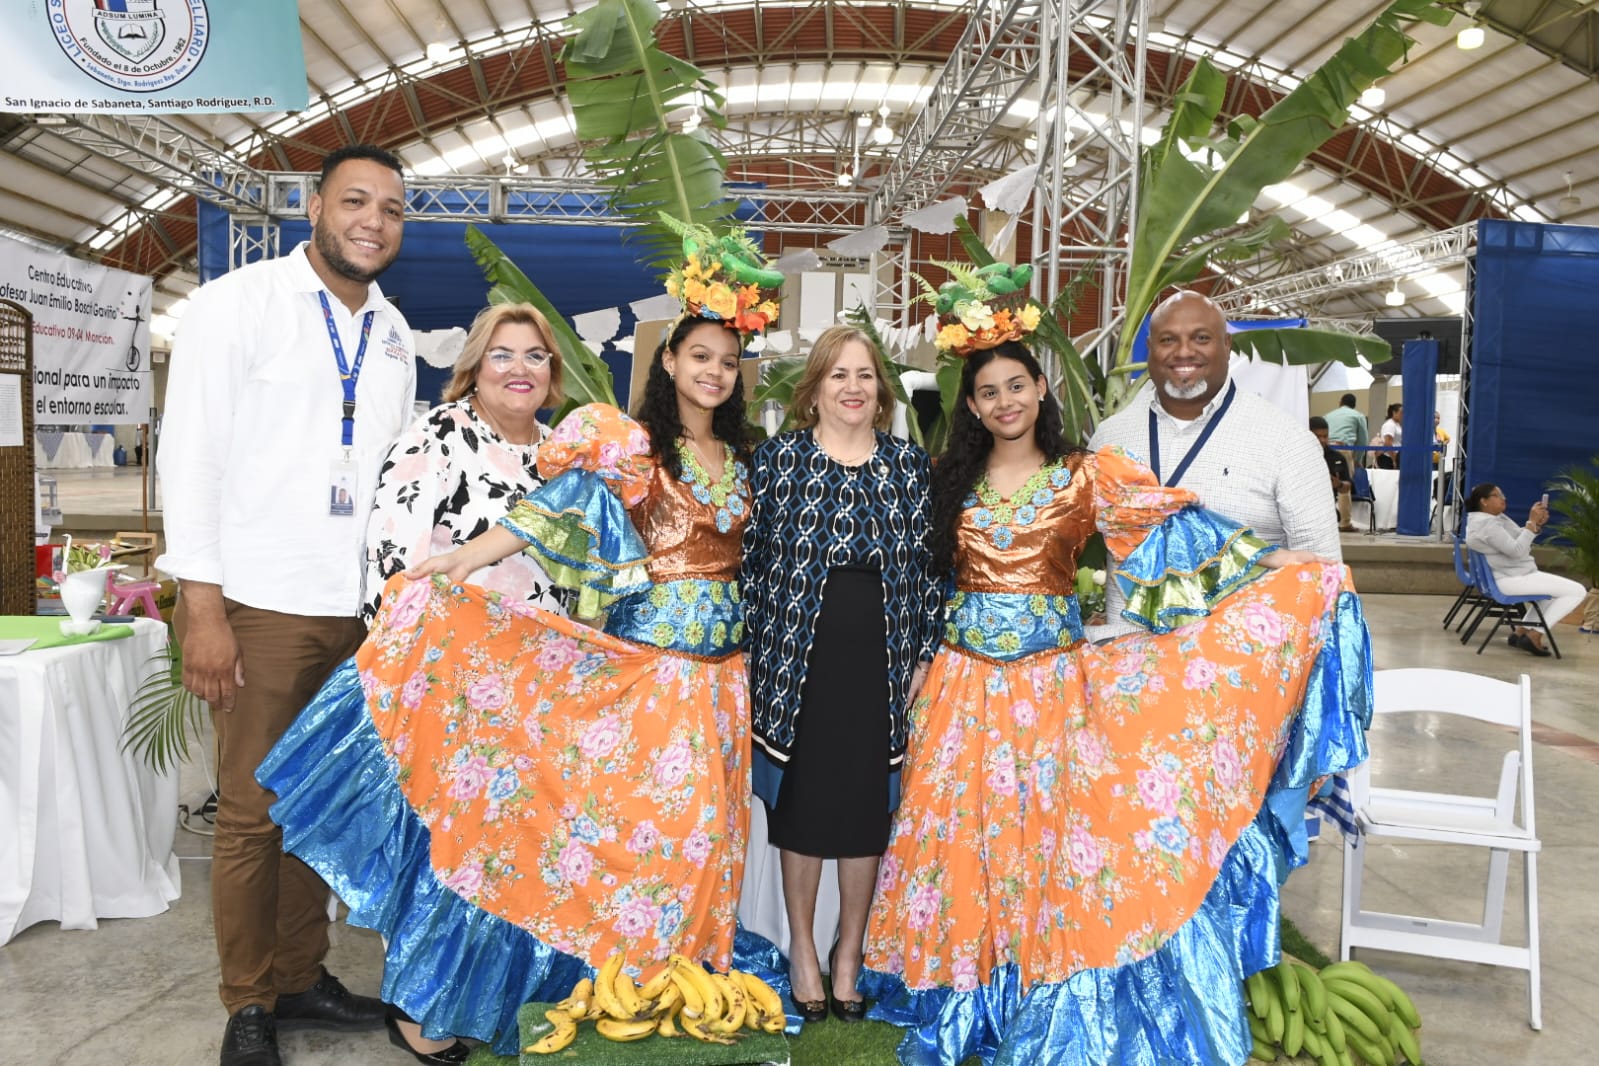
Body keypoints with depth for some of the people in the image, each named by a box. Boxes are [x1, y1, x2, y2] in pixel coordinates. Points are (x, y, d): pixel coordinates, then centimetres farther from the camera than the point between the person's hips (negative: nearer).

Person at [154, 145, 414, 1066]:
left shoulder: (394, 333, 12)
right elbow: (192, 454, -8)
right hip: (260, 605, -5)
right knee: (252, 813, 2)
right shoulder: (238, 304, -4)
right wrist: (201, 607, -13)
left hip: (360, 607, 5)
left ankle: (302, 977, 29)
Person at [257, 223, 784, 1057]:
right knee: (621, 821, 0)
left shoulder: (740, 462, 11)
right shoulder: (632, 447, -6)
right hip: (645, 664, -5)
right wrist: (458, 565, -24)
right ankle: (608, 989, 17)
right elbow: (560, 510, -15)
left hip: (718, 675, 5)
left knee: (691, 835, 9)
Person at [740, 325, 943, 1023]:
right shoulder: (778, 458, 0)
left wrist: (924, 656, 1)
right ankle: (802, 949, 29)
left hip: (880, 664, 2)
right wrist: (756, 653, -3)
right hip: (799, 661, -1)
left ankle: (849, 954, 29)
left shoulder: (909, 465, 5)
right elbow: (753, 560, 1)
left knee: (866, 808, 10)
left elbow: (926, 566, 6)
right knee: (801, 805, 9)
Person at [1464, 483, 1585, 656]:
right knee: (1577, 592, -11)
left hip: (1518, 575, 11)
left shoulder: (1495, 517, 13)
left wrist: (1537, 524, -2)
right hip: (1510, 580, -11)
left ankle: (1521, 630, 17)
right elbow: (1517, 551, -26)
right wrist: (1531, 521, -23)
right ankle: (1534, 635, -8)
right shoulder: (1486, 524, -21)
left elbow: (1518, 540, 15)